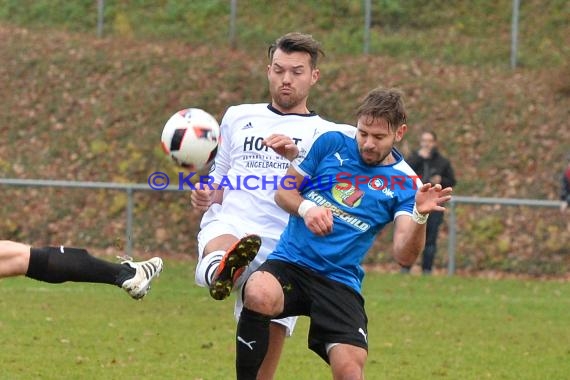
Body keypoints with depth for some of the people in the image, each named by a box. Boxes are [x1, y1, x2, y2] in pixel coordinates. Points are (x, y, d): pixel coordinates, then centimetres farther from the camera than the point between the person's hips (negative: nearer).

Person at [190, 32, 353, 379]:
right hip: (228, 225, 1)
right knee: (222, 249, -39)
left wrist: (297, 158, -22)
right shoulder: (238, 117, 22)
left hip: (282, 248, -1)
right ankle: (222, 271, -71)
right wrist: (208, 196, 7)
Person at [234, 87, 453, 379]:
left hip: (340, 282, 0)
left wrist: (420, 215, -28)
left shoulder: (405, 183, 2)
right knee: (259, 296, -36)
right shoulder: (331, 143, 4)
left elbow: (404, 256, -9)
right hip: (290, 261, 0)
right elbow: (284, 191, 12)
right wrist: (306, 208, -11)